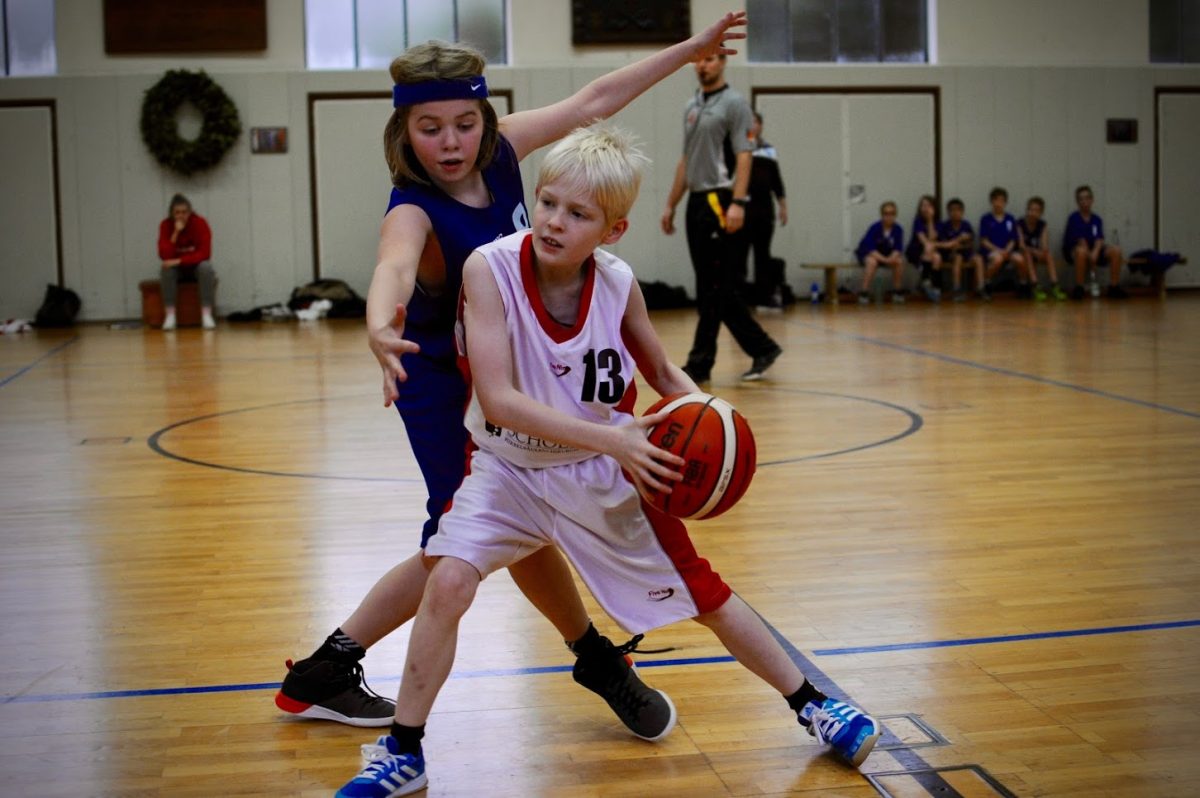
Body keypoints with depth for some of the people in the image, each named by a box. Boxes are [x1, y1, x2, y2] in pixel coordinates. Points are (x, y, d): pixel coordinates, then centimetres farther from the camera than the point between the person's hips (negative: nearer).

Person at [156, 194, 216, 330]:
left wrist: (179, 261, -32)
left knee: (206, 266, -33)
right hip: (177, 269, 1)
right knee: (167, 268, -31)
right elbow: (164, 256, -22)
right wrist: (176, 233, -31)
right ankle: (170, 316, -31)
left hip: (196, 266, -1)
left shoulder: (200, 222, -17)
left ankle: (206, 315, -33)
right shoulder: (166, 225, -12)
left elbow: (205, 254, -23)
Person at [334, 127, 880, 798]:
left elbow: (667, 376, 3)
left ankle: (811, 703, 31)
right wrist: (610, 438, -38)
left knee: (705, 594, 9)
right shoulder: (491, 268, -23)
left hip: (606, 475, 2)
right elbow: (497, 399, -31)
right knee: (449, 582, -22)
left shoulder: (618, 284, -15)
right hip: (510, 470, -1)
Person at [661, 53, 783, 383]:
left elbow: (743, 157, -12)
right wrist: (671, 205, 18)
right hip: (697, 203, 8)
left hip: (721, 202, -8)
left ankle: (700, 364, -2)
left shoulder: (734, 104, -4)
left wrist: (737, 203, -22)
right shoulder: (692, 106, 18)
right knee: (721, 290, 8)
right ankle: (762, 349, 16)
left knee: (715, 289, -5)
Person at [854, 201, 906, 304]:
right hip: (867, 253, -4)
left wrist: (892, 257, -34)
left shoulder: (898, 229, -13)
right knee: (872, 262, -37)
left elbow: (898, 249, -11)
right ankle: (864, 293, -29)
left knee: (900, 261, -24)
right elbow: (870, 249, -26)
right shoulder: (875, 227, -23)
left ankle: (897, 291, -9)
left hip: (887, 255, 4)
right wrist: (884, 259, -37)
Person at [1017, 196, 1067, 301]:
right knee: (1028, 255, -35)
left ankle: (1054, 286, -31)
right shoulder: (1020, 224, -13)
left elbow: (1045, 246, -16)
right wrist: (1034, 251, -38)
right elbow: (1021, 245, -23)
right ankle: (1035, 287, -40)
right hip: (1022, 253, -3)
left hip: (1036, 253, 3)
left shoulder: (1042, 225, -4)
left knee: (1049, 256, -25)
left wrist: (1043, 250, -40)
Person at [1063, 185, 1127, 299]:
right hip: (1073, 251, -5)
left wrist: (1095, 252, -29)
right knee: (1081, 251, -40)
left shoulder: (1097, 220, 5)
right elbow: (1081, 241, -15)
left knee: (1116, 250, -20)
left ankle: (1114, 287, -12)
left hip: (1093, 249, 5)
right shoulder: (1073, 218, -8)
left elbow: (1099, 239, -8)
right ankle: (1078, 288, -27)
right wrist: (1090, 257, -21)